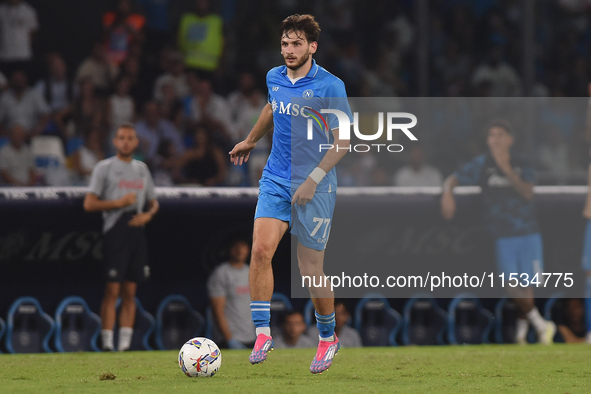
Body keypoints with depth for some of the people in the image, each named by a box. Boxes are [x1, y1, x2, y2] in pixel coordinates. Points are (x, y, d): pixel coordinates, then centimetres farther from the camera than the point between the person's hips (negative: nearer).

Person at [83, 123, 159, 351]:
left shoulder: (142, 169, 18)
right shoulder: (104, 168, 2)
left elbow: (154, 202, 24)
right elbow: (89, 204, -5)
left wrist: (148, 214, 2)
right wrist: (118, 203, -13)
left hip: (137, 231, 5)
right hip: (115, 233, -5)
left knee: (130, 291, 4)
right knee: (112, 290, -10)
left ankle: (125, 342, 5)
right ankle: (107, 341, -10)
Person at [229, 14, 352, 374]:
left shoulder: (330, 86, -11)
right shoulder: (274, 78, 5)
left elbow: (343, 141, -11)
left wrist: (314, 179, -19)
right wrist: (251, 140, 42)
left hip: (315, 187, -4)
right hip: (275, 181, 4)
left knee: (311, 269, 1)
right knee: (261, 250, -16)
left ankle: (328, 337, 24)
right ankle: (263, 334, -11)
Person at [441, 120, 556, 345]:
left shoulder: (522, 164, 1)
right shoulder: (482, 164, 0)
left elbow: (528, 193, -14)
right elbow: (453, 180, -3)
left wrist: (507, 169, -24)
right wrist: (447, 194, -26)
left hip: (528, 233, 0)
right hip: (501, 235, 0)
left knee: (526, 285, -1)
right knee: (514, 287, -9)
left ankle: (521, 330, 17)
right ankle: (541, 325, 8)